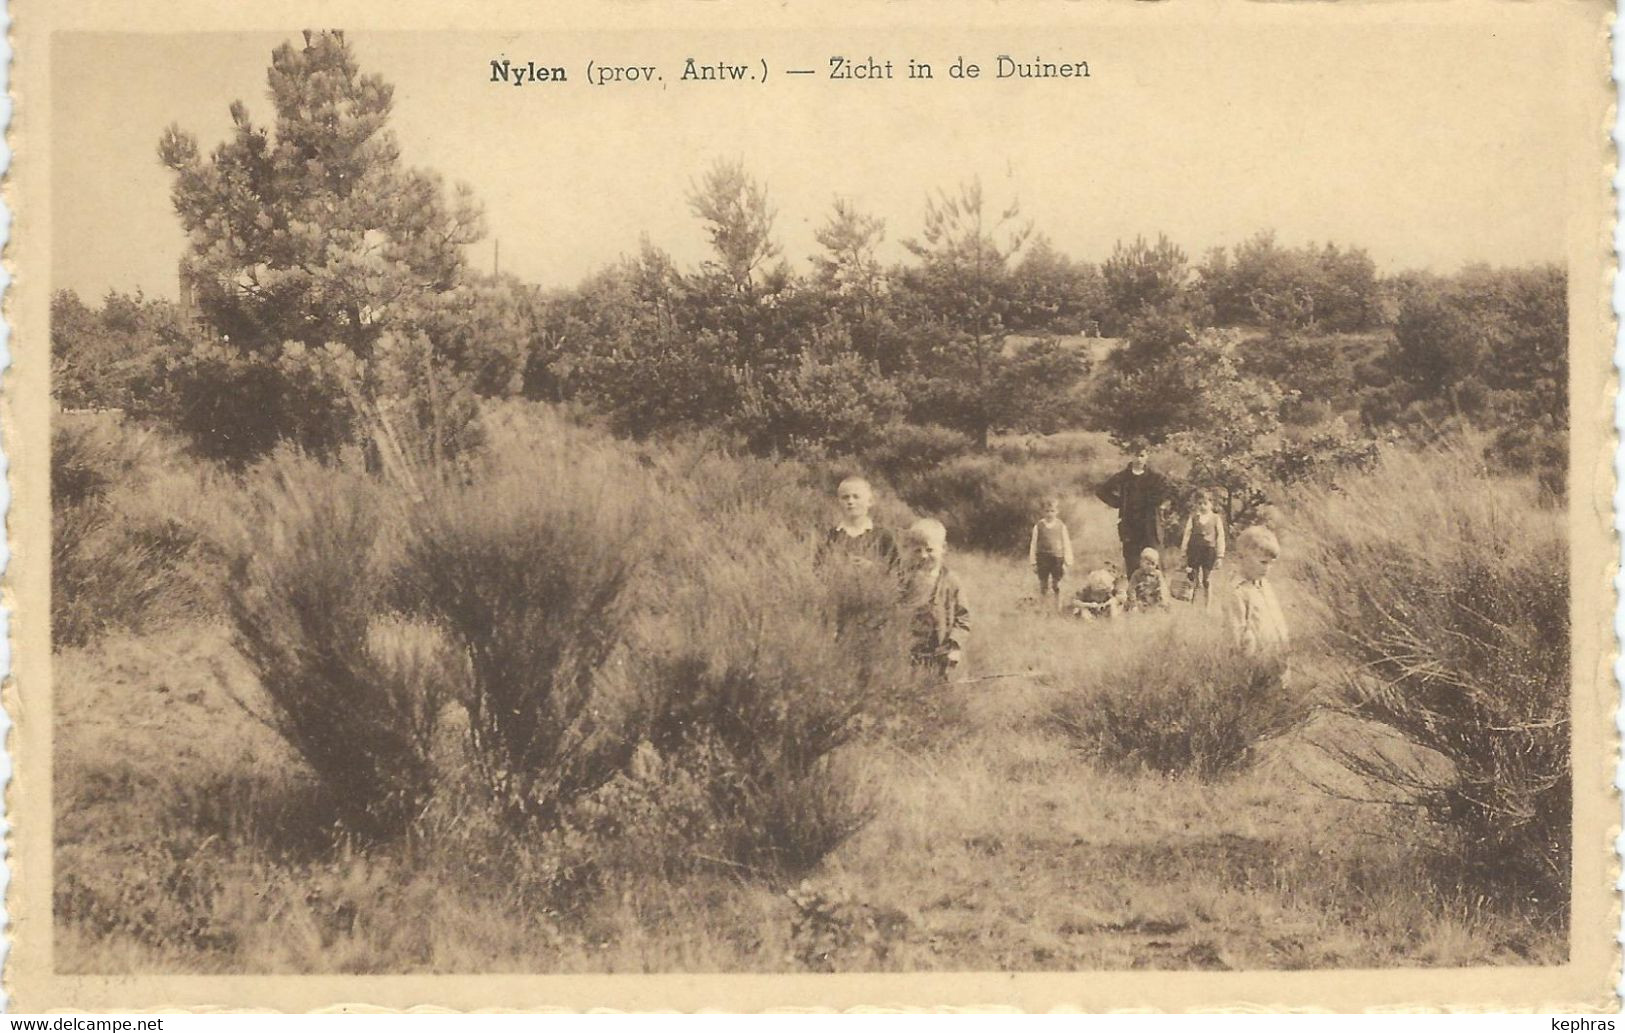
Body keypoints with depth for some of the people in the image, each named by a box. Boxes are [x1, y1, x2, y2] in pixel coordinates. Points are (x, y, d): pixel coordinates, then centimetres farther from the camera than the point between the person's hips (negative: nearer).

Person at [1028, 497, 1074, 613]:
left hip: (1057, 558, 0)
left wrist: (1067, 563, 3)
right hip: (1043, 558, 0)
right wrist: (1033, 562, 2)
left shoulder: (1061, 526, -1)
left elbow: (1066, 544, 4)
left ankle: (1058, 611, 13)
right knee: (1042, 587, 6)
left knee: (1057, 587, 4)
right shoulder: (1038, 526, -2)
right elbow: (1034, 544, 3)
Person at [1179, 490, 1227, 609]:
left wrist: (1220, 556, -2)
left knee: (1207, 581, 5)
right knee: (1193, 581, 2)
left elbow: (1220, 537, 3)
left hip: (1209, 550, -1)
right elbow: (1187, 533, 5)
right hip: (1194, 550, 1)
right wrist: (1183, 552, -1)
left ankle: (1207, 607, 12)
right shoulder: (1192, 517, 5)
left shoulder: (1216, 518, 3)